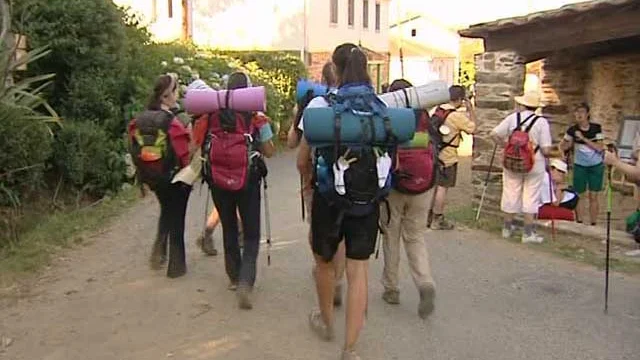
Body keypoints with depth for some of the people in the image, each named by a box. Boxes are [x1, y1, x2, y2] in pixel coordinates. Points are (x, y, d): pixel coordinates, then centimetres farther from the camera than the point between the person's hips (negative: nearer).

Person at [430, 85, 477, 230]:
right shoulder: (457, 116, -18)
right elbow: (472, 128, -8)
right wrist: (471, 109, 1)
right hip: (447, 157, -8)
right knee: (442, 187, 0)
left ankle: (430, 216, 27)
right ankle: (437, 220, 7)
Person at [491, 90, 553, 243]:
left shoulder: (512, 118, -5)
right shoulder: (541, 122, -11)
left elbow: (494, 134, -5)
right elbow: (546, 150, -14)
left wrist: (506, 145, 9)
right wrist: (548, 154, 8)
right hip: (534, 166, -2)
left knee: (511, 196, 14)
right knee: (530, 198, 8)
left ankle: (507, 228, 29)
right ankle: (528, 232, 12)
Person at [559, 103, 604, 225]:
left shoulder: (596, 128, -7)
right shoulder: (572, 130, -8)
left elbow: (599, 148, -12)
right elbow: (562, 146, 2)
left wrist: (583, 138, -19)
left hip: (596, 166, 0)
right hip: (580, 166, 0)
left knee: (593, 197, 3)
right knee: (579, 196, 2)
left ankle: (593, 224, 11)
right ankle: (579, 223, 12)